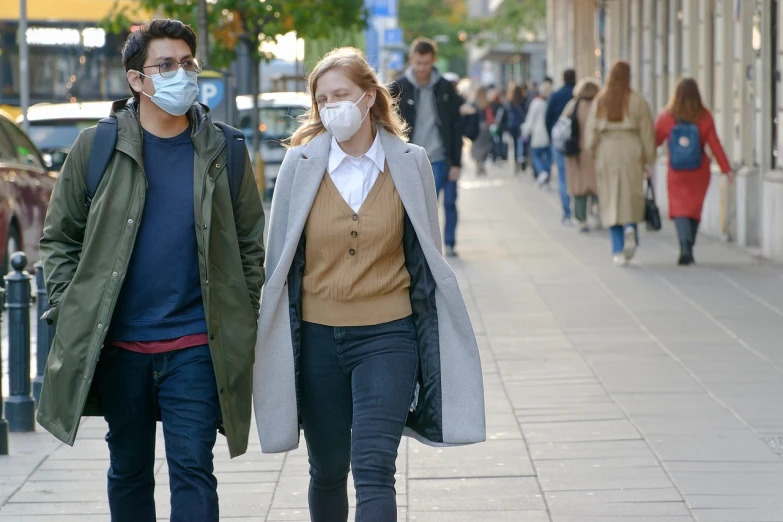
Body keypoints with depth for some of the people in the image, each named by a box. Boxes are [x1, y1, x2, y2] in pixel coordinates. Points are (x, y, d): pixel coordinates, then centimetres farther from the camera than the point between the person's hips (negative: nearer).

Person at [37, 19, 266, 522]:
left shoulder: (223, 151, 2)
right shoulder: (97, 147, 1)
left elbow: (251, 245, 7)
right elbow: (59, 239, 7)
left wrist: (240, 326, 2)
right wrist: (70, 312, -1)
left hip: (196, 348, -1)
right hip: (117, 345, 1)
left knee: (193, 470, -5)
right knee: (129, 470, 13)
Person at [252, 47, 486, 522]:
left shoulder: (410, 164, -2)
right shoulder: (301, 164, -1)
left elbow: (427, 257, 6)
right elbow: (281, 260, 6)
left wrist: (434, 346, 6)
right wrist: (273, 339, 6)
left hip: (386, 336, -2)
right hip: (316, 339, 2)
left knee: (374, 470, -14)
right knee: (328, 471, 13)